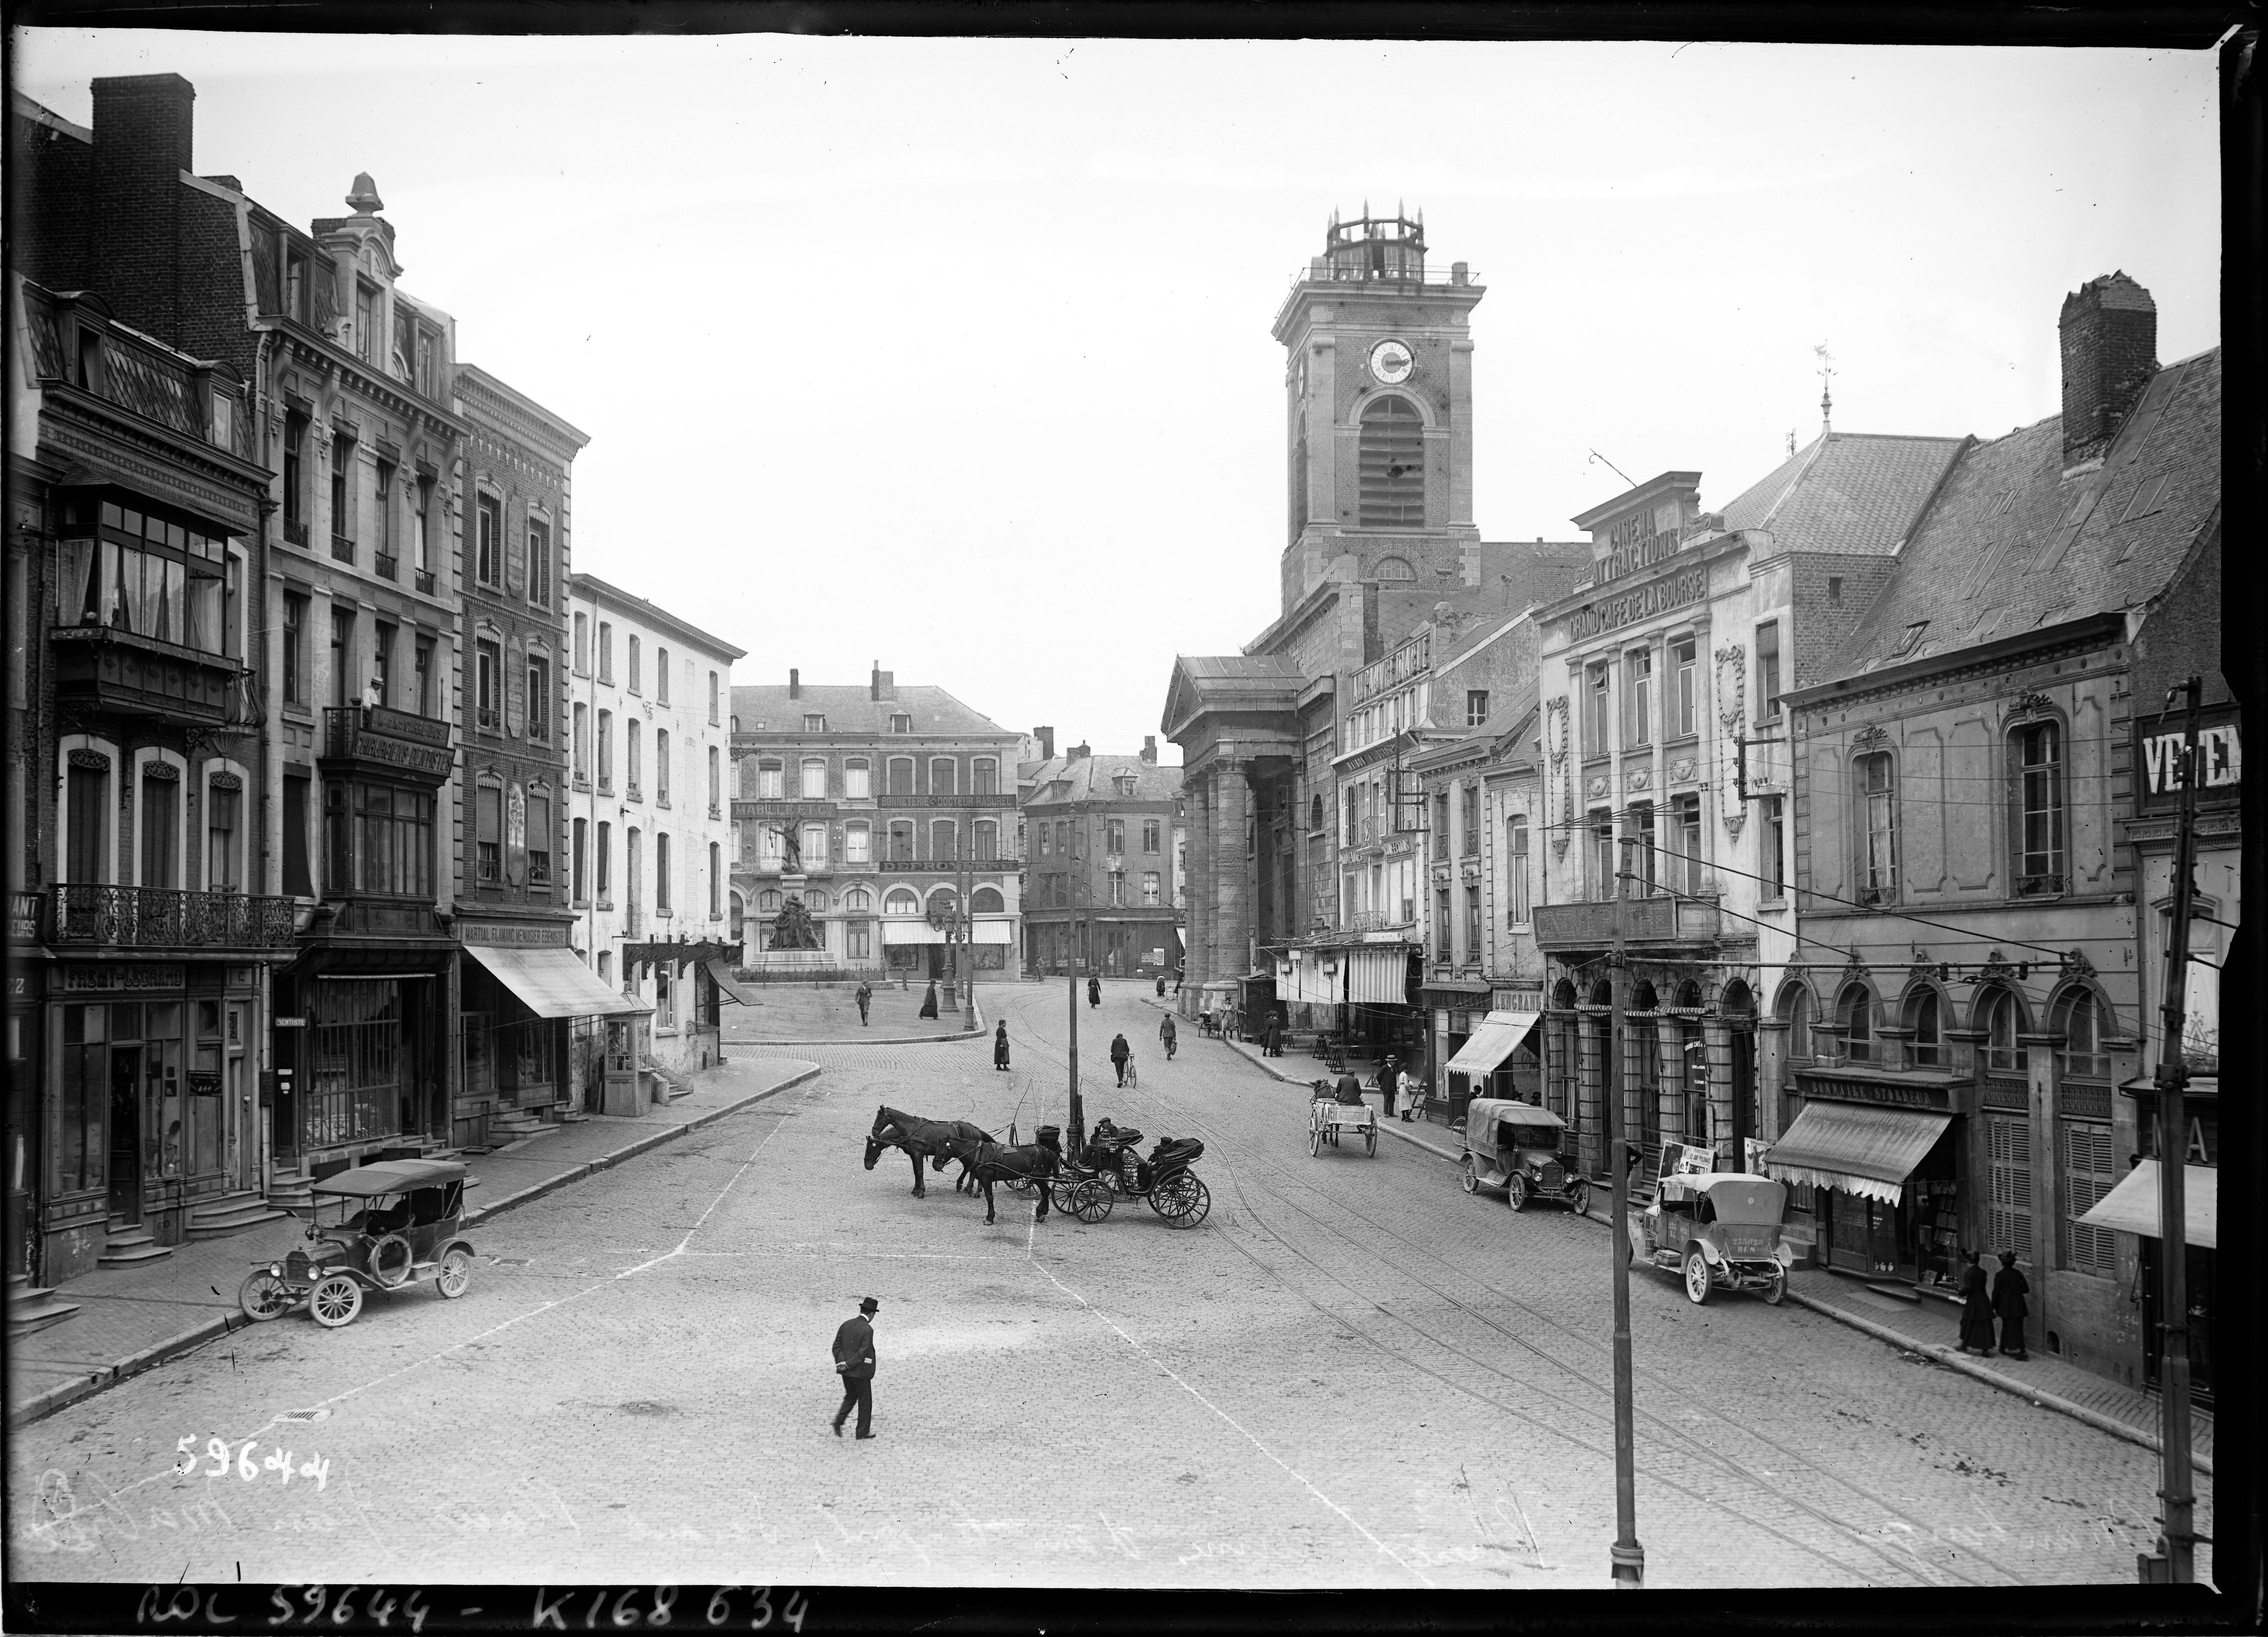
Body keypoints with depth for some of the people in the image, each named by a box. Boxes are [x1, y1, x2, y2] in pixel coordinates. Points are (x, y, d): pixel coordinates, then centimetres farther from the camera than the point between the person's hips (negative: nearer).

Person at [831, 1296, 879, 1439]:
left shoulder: (846, 1325, 4)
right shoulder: (868, 1330, -16)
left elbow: (837, 1346, 1)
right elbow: (863, 1352, -21)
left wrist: (842, 1362, -9)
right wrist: (848, 1365, -15)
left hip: (846, 1369, 6)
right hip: (860, 1371, -6)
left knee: (851, 1396, 22)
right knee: (865, 1400, 9)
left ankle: (839, 1419, 2)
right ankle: (863, 1431, 14)